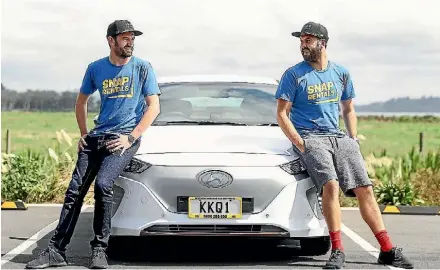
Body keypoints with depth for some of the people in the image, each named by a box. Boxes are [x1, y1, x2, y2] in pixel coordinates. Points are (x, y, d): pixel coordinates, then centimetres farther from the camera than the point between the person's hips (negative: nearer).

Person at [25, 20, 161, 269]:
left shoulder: (142, 68, 2)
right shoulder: (96, 68, 11)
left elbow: (154, 106, -2)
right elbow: (81, 101, 24)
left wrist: (131, 137, -10)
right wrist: (84, 134, 13)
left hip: (125, 137, -4)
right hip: (97, 136, 4)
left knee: (103, 184, -25)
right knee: (75, 190, -5)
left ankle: (100, 249, -16)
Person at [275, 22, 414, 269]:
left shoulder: (341, 73, 14)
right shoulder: (294, 75, 1)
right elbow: (282, 114, -1)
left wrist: (353, 140, 8)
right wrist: (300, 143, -12)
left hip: (339, 137, 4)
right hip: (309, 138, -4)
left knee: (365, 189, -7)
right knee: (330, 185, -27)